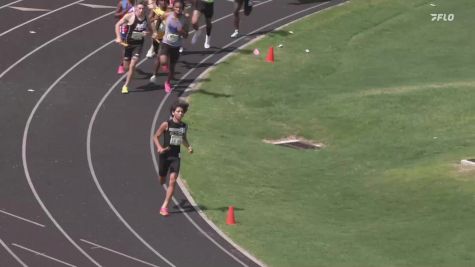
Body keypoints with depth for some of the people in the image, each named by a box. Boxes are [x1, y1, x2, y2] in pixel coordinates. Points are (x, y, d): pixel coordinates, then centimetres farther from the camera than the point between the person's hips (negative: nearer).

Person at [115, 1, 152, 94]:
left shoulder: (146, 19, -2)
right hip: (129, 43, -1)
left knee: (132, 66, -11)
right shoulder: (130, 16, -12)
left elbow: (150, 30, 13)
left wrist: (147, 33, -11)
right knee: (126, 67, 10)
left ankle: (126, 86, 1)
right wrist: (118, 37, -17)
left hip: (138, 44, 1)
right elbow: (118, 25, -7)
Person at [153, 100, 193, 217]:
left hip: (175, 156, 2)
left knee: (172, 181, -12)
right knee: (161, 181, 9)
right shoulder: (166, 124, -9)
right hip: (164, 155, -2)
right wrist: (159, 148, -20)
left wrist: (188, 147, 5)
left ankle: (164, 207, -11)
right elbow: (156, 137, -3)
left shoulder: (184, 126, 4)